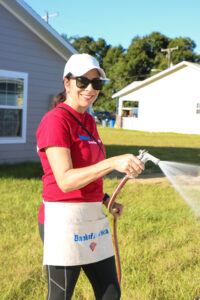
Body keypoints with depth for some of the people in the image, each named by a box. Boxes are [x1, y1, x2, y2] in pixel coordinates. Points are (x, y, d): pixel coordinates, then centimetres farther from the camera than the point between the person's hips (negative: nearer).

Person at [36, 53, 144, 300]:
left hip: (93, 216, 9)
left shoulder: (89, 122, 12)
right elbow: (65, 180, -25)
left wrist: (105, 200, 8)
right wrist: (113, 162, -35)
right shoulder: (55, 120, -14)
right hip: (64, 218, -8)